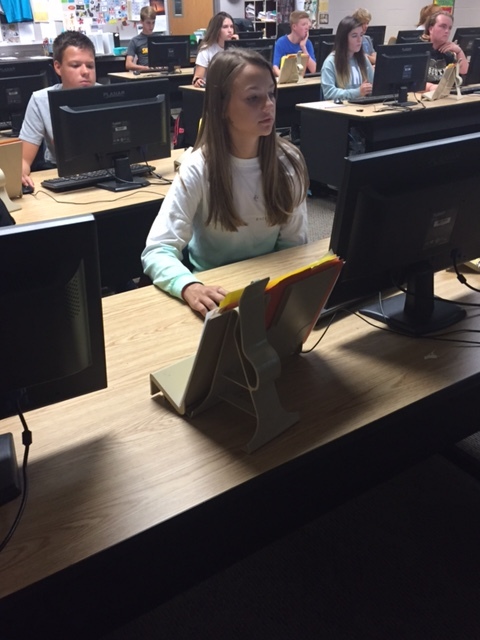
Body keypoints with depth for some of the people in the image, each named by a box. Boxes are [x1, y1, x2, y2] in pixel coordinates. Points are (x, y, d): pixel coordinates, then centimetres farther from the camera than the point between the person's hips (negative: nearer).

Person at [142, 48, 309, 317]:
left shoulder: (288, 160, -6)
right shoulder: (199, 169, -16)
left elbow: (293, 242, 0)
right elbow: (157, 251, -23)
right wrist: (190, 287, -42)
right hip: (214, 289, -2)